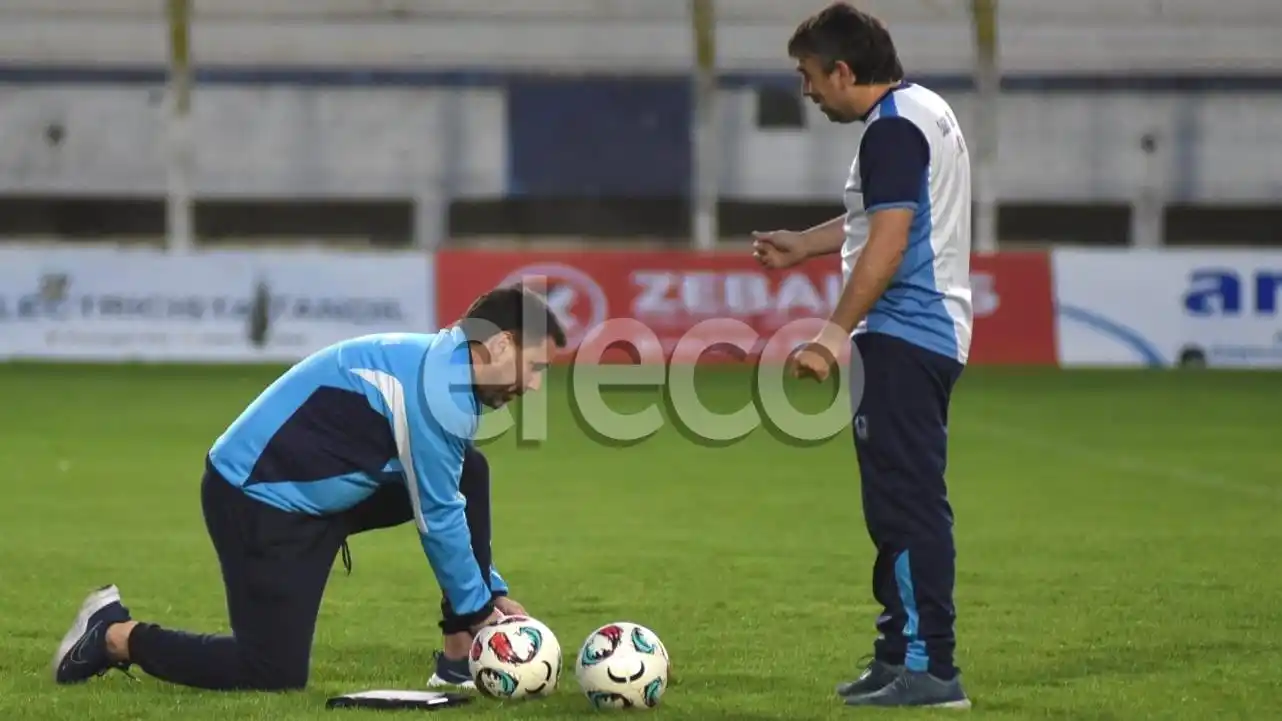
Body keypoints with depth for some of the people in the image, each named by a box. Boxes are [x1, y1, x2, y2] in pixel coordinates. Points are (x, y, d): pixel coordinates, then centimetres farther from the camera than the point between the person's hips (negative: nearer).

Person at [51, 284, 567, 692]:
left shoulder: (441, 366, 8)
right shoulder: (437, 386, -23)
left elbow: (452, 501, 18)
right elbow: (439, 516, -19)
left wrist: (491, 593, 13)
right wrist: (479, 607, -9)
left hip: (316, 490, 10)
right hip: (257, 499, -10)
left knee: (469, 474, 3)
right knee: (276, 676, -11)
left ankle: (460, 658, 7)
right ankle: (116, 636, 5)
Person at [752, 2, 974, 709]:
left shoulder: (893, 129, -14)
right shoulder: (925, 110, 18)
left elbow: (887, 242, -22)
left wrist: (836, 332, -22)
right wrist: (802, 245, 40)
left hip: (901, 337, -11)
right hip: (931, 334, 11)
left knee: (905, 503, -11)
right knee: (906, 501, 15)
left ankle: (927, 668, -12)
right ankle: (902, 654, 20)